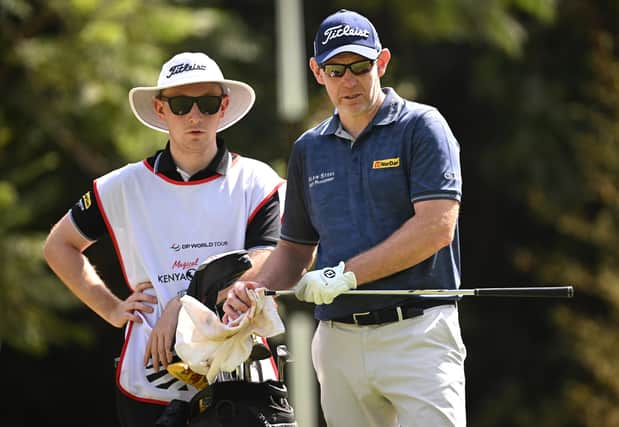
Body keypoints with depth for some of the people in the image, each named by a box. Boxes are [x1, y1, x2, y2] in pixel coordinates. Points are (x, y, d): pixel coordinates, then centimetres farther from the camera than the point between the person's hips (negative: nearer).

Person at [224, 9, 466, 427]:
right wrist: (256, 290, 2)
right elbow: (296, 248, 23)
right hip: (339, 341, 5)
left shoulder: (421, 127, 0)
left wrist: (346, 274, -12)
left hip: (417, 333, -5)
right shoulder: (309, 149, 17)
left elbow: (436, 227, -11)